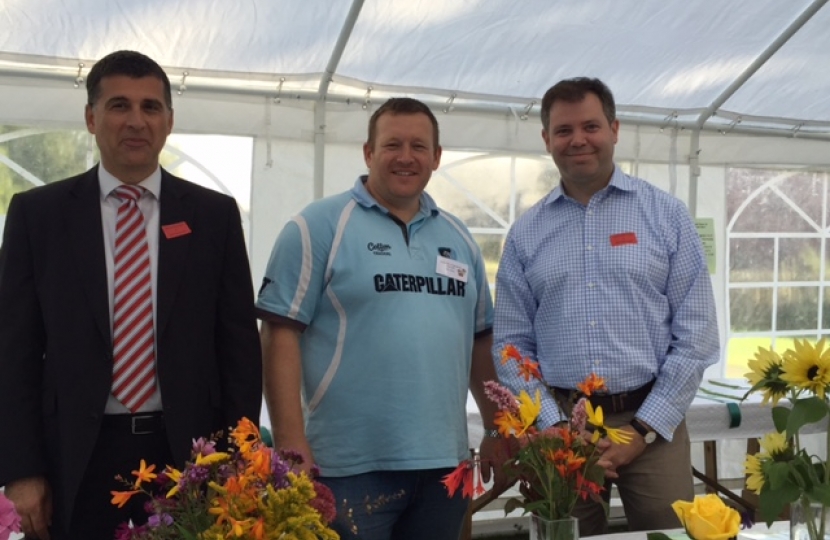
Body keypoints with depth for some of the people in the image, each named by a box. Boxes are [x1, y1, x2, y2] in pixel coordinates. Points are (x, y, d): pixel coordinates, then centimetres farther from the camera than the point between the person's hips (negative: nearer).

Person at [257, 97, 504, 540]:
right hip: (350, 465, -5)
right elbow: (281, 333, -10)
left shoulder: (458, 238, 12)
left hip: (444, 463, 6)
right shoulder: (319, 226, -5)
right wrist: (291, 445, -15)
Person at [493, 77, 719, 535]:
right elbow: (512, 344, 4)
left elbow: (696, 333, -3)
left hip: (652, 423, -1)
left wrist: (644, 429, -8)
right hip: (559, 425, 1)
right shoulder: (525, 232, 5)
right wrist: (555, 429, -7)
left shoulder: (667, 215, 1)